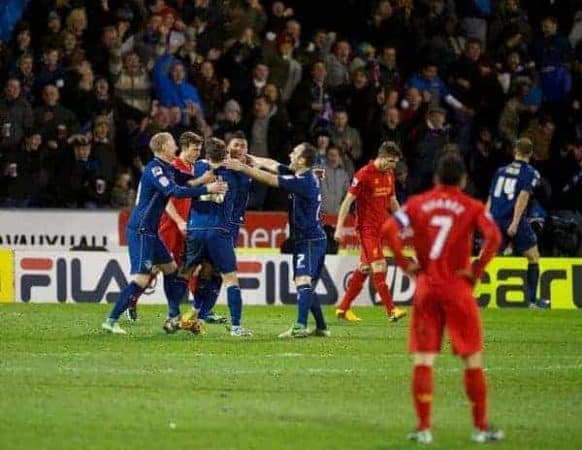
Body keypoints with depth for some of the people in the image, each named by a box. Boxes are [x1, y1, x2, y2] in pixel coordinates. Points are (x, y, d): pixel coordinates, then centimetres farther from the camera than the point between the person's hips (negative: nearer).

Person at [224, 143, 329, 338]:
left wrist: (243, 168, -15)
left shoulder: (304, 181, -19)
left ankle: (300, 327, -34)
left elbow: (269, 179, -19)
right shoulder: (301, 176, 9)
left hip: (310, 240, -11)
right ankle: (321, 327, 23)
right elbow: (272, 165, 17)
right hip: (307, 239, 11)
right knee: (307, 286, 17)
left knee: (303, 280, -22)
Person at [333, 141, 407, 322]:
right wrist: (339, 227, -19)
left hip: (381, 227, 8)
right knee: (379, 266, -13)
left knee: (364, 268, 10)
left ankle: (343, 308, 18)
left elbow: (392, 201, 22)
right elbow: (348, 201, -14)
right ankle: (391, 311, -16)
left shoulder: (389, 174, 10)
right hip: (367, 227, -8)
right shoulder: (364, 174, -14)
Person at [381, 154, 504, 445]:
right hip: (458, 288, -1)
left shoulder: (417, 203, 5)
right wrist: (477, 270, -7)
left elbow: (388, 230, -9)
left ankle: (423, 428, 0)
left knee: (423, 359, 5)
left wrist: (405, 264, -2)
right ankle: (481, 427, 10)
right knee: (473, 359, 8)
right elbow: (493, 236, -16)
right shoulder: (472, 207, 1)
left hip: (425, 287, 2)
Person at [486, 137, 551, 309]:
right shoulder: (530, 173, 2)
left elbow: (490, 198, 15)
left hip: (495, 219, 4)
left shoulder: (501, 171, 17)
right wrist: (515, 223, -17)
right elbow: (523, 197, -11)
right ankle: (532, 299, 11)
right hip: (514, 220, -4)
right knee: (533, 257, 13)